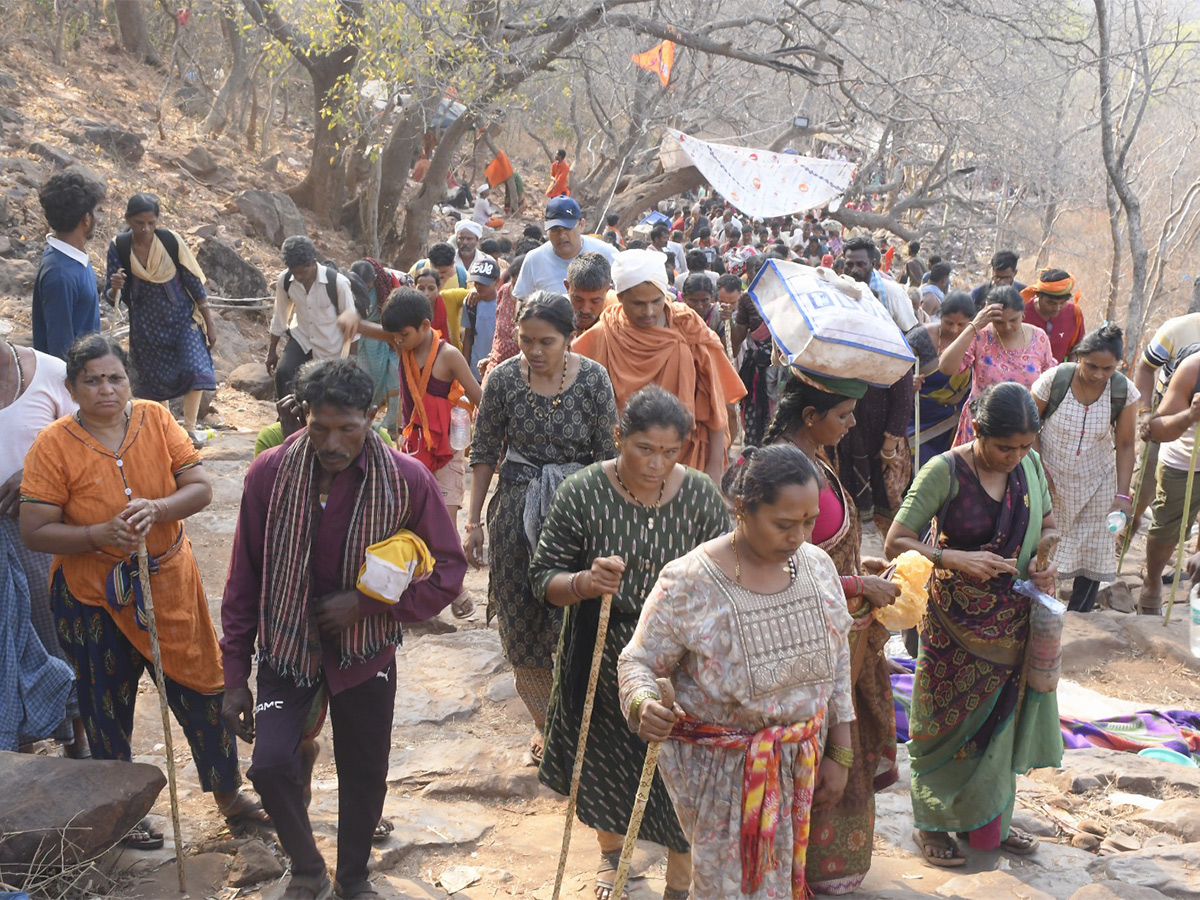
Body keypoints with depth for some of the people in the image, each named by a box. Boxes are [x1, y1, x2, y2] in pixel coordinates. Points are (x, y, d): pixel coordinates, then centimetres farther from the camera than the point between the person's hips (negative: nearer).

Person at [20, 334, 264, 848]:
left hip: (168, 582, 2)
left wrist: (157, 509, -27)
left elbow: (200, 488, -8)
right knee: (108, 708, 13)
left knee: (202, 689, 10)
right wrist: (101, 535, -28)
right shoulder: (53, 446, -14)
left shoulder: (156, 420, -6)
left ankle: (228, 793, 31)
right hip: (92, 595, -2)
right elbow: (35, 533, -15)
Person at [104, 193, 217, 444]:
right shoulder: (118, 247, -12)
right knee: (153, 379, 10)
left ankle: (189, 427, 2)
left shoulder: (171, 241, -15)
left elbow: (194, 283, -7)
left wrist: (209, 324, -3)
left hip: (182, 317, -1)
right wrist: (115, 288, -34)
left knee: (194, 369, -17)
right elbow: (112, 297, -9)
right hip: (145, 324, 1)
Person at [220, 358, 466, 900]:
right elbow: (244, 581, -3)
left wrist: (366, 605, -19)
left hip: (365, 651, 0)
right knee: (271, 764, -14)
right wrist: (235, 676, -1)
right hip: (288, 646, 0)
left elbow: (448, 572, -7)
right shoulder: (270, 474, -13)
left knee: (364, 775, 13)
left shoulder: (407, 480, -16)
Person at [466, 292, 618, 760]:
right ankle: (543, 724, 25)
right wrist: (474, 521, 3)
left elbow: (608, 454, -3)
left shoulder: (593, 379, -9)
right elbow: (484, 452, 2)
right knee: (523, 623, 8)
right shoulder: (503, 379, -6)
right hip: (517, 508, 2)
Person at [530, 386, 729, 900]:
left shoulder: (701, 497, -9)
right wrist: (585, 583, -31)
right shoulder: (584, 492, -14)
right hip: (600, 659, 0)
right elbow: (543, 578, -10)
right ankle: (611, 852, 51)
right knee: (601, 764, 19)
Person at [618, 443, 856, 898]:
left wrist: (840, 755, 7)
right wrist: (643, 707, -36)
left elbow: (838, 661, 6)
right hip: (718, 772, -5)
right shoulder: (688, 583, -21)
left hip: (800, 767, 5)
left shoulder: (817, 565, -4)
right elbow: (636, 663, -13)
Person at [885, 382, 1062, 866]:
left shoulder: (1030, 465, -2)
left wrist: (1042, 557, -9)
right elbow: (895, 544, -18)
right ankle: (931, 824, 25)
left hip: (1013, 621, 5)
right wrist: (957, 559, -30)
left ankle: (990, 819, 34)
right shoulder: (945, 472, -18)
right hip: (957, 621, -5)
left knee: (1001, 715, 15)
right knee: (948, 721, 7)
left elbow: (1048, 527, 13)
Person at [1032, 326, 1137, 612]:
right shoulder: (1053, 379, -18)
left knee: (1094, 554, 6)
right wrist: (1039, 472, -13)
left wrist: (1122, 495, -12)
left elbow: (1125, 446, -5)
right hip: (1049, 479, -2)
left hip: (1095, 483, 2)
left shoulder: (1125, 392, -13)